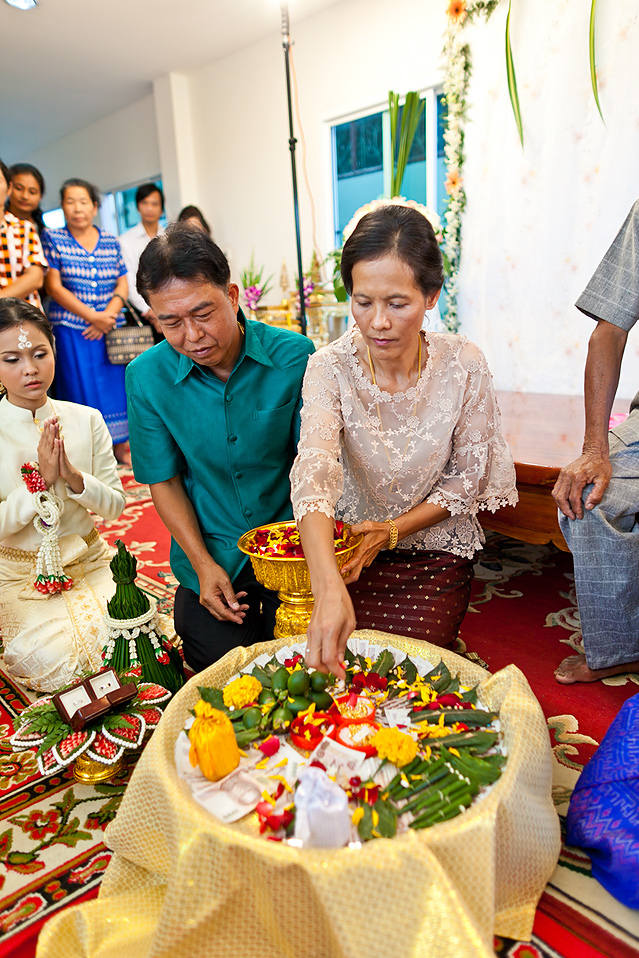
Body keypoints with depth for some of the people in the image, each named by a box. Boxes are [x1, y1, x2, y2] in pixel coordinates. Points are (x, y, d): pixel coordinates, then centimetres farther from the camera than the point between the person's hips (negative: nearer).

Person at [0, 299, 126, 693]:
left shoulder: (86, 419, 0)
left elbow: (115, 505, -1)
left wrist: (73, 477, -18)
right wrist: (40, 480, -22)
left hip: (90, 563, 2)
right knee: (57, 660, -23)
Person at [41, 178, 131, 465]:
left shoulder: (111, 242, 11)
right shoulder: (52, 238, 3)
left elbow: (122, 286, 7)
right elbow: (54, 286, -5)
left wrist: (108, 317, -11)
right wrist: (92, 316, -13)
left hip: (110, 329, 3)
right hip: (71, 331, -2)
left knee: (115, 385, 3)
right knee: (81, 389, -3)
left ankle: (120, 445, 11)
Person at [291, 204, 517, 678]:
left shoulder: (464, 366, -15)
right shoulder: (330, 368, -17)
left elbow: (467, 478, -5)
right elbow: (313, 471, -33)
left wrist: (393, 530, -19)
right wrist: (329, 587, -49)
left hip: (436, 549, 0)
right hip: (349, 546, 0)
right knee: (344, 664, -9)